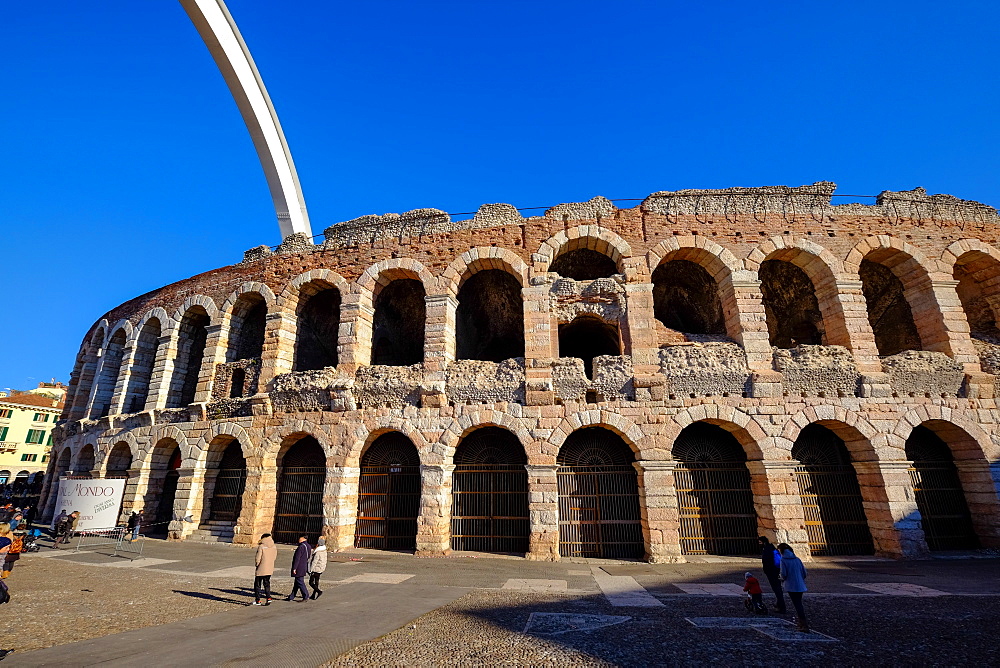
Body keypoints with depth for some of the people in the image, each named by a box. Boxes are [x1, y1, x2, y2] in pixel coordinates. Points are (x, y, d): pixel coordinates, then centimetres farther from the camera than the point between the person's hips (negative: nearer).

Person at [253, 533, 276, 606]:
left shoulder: (261, 547, -15)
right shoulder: (274, 547, 2)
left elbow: (257, 559, -14)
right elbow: (274, 558, 8)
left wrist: (256, 564, 5)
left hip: (261, 570, -5)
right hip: (270, 569, 5)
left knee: (257, 584, 11)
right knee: (267, 584, 15)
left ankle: (257, 600, 15)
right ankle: (268, 598, 6)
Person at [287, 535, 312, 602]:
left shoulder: (301, 547, -19)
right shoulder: (308, 547, 10)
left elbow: (297, 558, -19)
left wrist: (294, 568, -16)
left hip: (299, 568, -9)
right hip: (304, 567, 9)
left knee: (300, 582, -2)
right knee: (297, 582, 17)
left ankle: (306, 597, -1)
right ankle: (291, 597, 26)